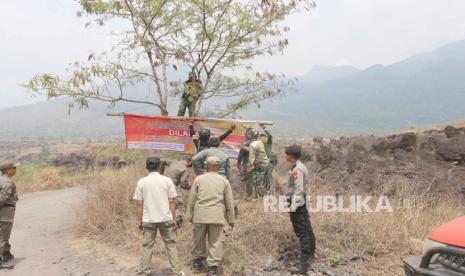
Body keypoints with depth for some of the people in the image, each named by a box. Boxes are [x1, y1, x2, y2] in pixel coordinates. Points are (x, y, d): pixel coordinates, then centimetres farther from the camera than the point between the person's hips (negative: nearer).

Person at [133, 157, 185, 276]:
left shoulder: (141, 182, -3)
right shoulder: (167, 180, -4)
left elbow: (139, 204, -2)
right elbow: (171, 201, -3)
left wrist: (139, 221, 7)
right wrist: (173, 218, 7)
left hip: (148, 219, 0)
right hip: (166, 218, 0)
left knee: (147, 246, 12)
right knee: (171, 244, 9)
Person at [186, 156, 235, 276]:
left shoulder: (199, 179, 1)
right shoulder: (224, 181, 1)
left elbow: (192, 199, 2)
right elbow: (229, 202, 4)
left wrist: (190, 215, 11)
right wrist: (231, 219, 12)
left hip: (200, 215, 1)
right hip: (217, 216, -1)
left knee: (199, 240, 16)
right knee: (215, 242, 5)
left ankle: (197, 263, 32)